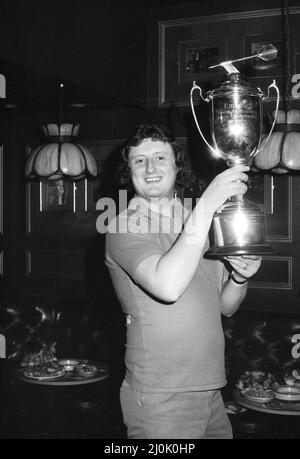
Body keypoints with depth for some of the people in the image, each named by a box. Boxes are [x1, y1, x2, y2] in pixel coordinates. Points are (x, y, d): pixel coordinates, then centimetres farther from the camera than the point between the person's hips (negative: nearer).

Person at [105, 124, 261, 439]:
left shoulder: (195, 224, 12)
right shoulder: (125, 227, -11)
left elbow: (225, 306, 16)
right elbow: (167, 286, -30)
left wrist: (240, 277, -6)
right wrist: (207, 203, -25)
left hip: (211, 390, 7)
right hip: (160, 398, -7)